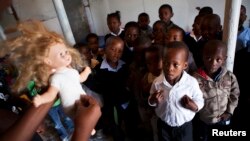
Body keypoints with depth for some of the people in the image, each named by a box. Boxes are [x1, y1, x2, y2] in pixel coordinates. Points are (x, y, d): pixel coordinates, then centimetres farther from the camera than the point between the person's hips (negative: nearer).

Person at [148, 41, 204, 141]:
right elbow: (151, 102, -1)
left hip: (184, 127, -1)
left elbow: (200, 101, -8)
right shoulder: (157, 82, -17)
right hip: (163, 125, 1)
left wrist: (194, 106, -28)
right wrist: (153, 100, -23)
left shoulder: (192, 82, -22)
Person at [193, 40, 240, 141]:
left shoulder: (230, 77, -15)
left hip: (223, 120, 2)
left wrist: (229, 112, -5)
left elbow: (234, 95, -1)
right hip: (203, 121, -2)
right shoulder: (196, 79, -25)